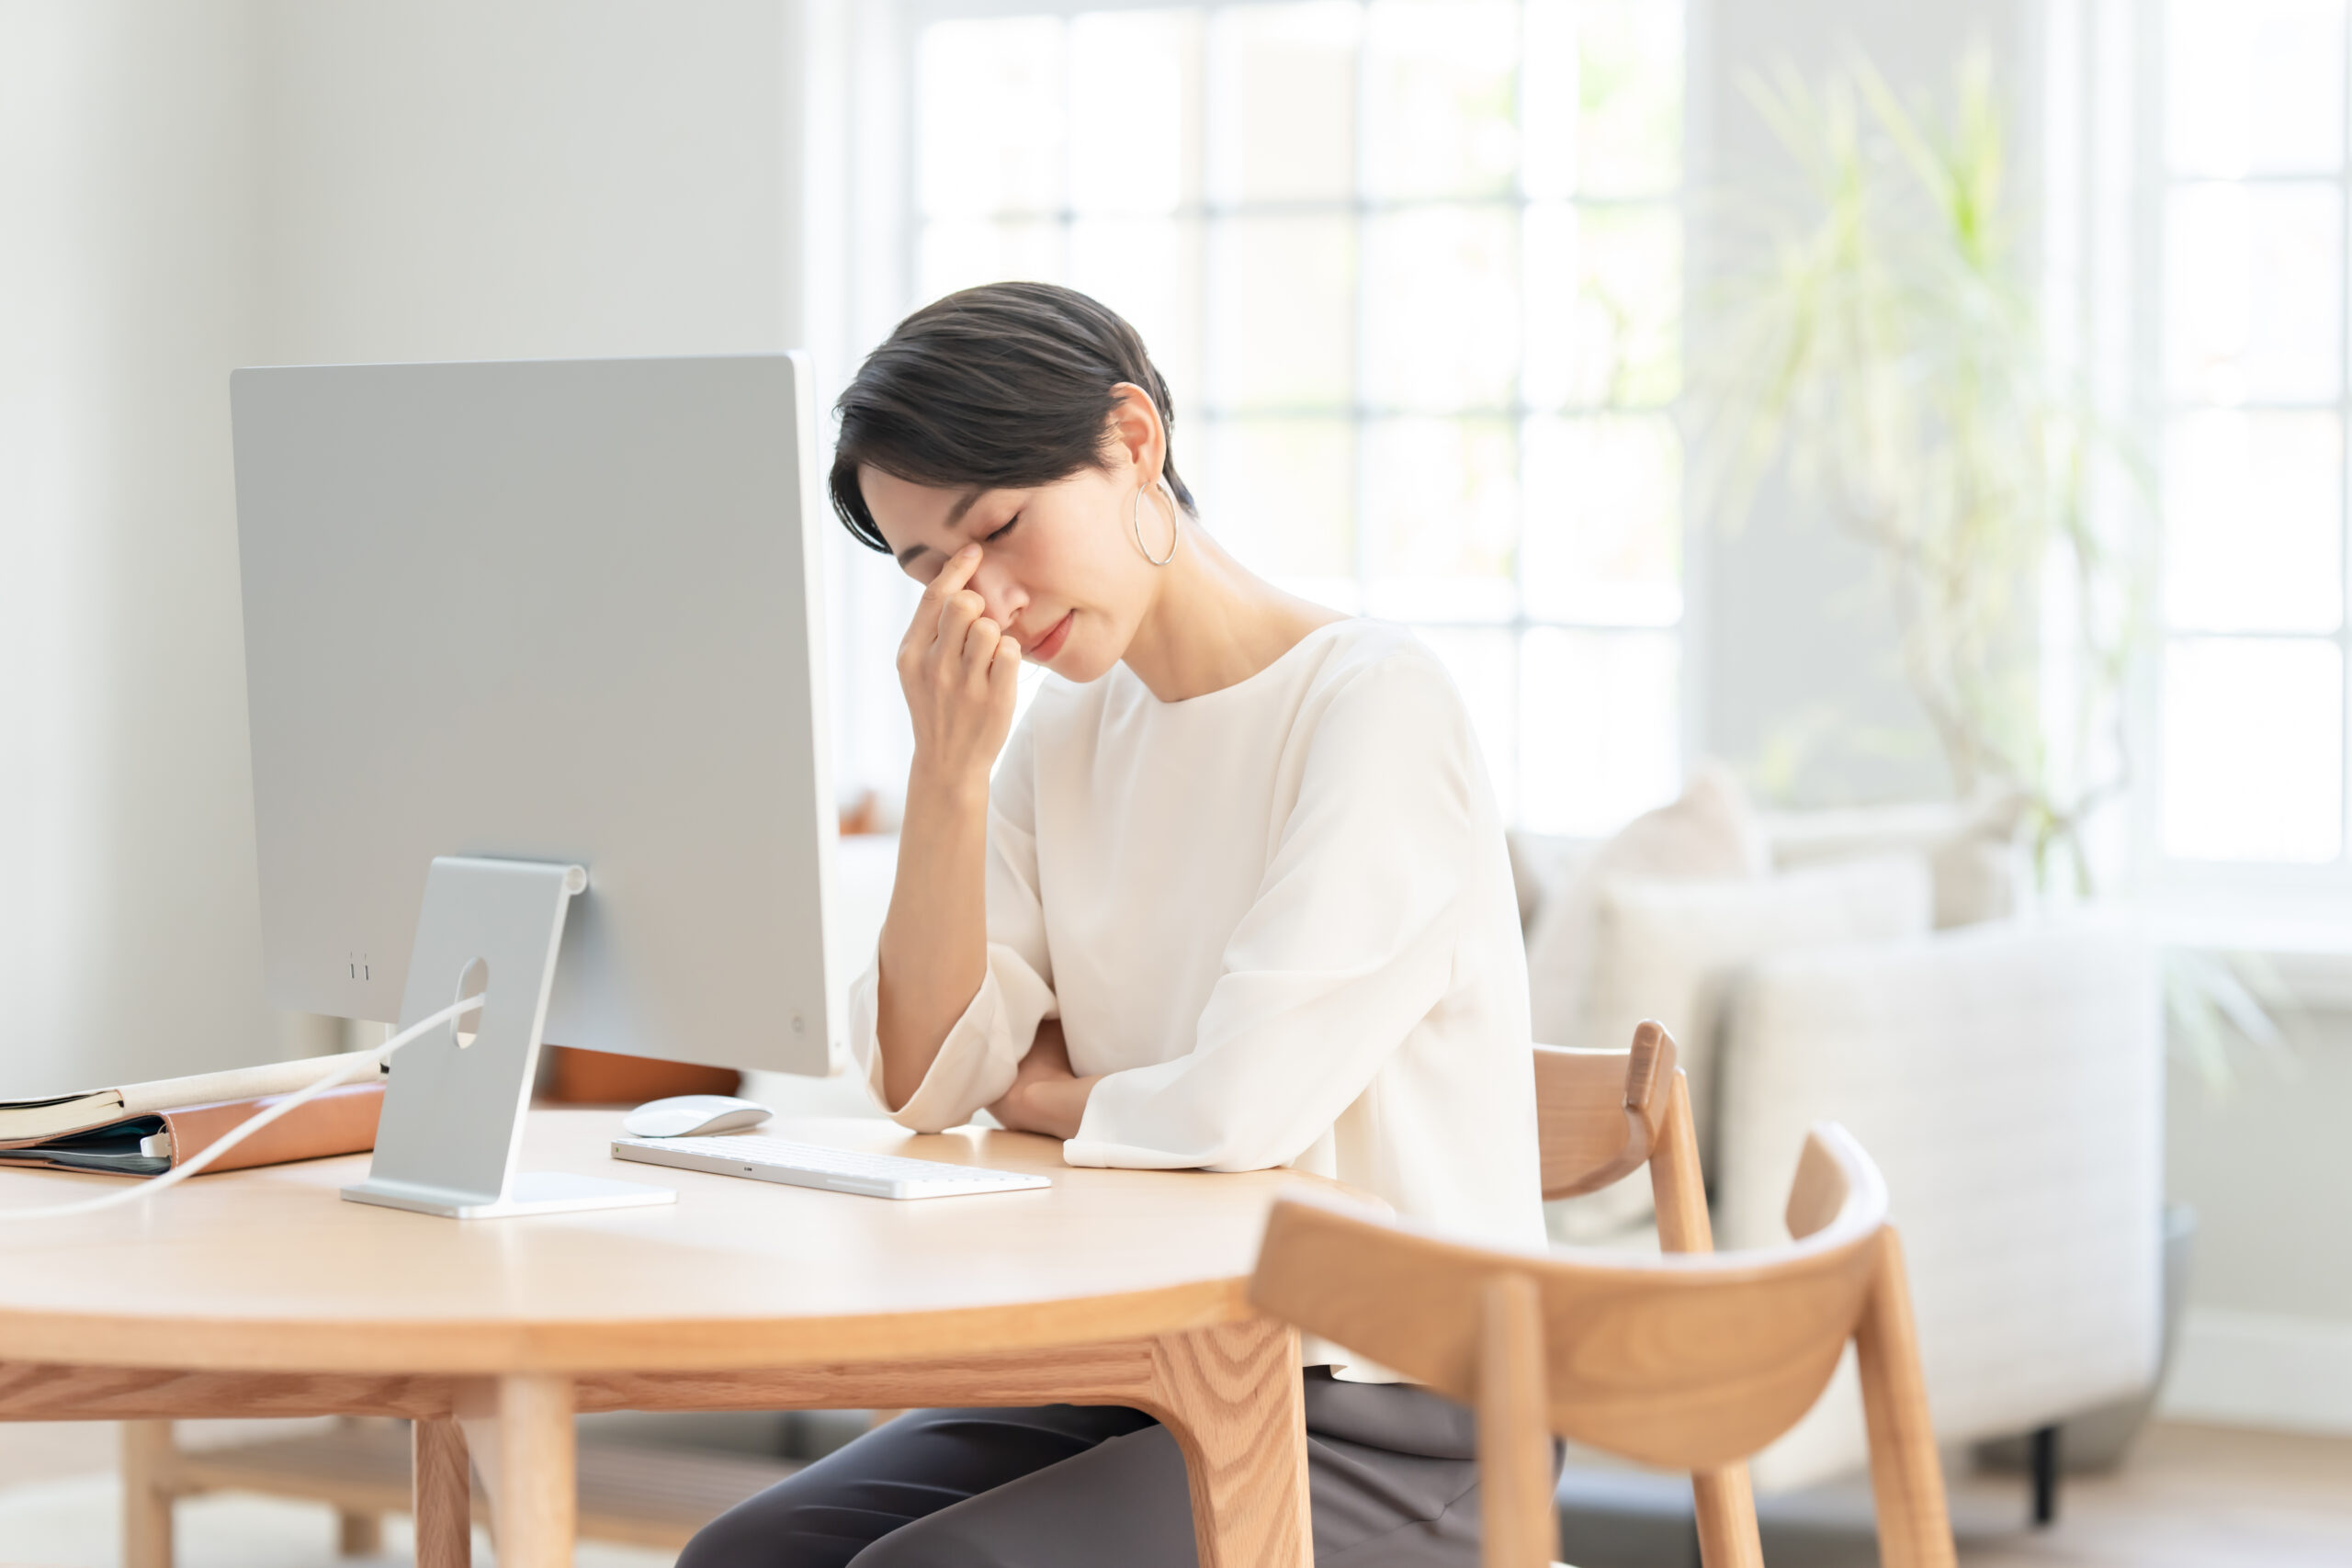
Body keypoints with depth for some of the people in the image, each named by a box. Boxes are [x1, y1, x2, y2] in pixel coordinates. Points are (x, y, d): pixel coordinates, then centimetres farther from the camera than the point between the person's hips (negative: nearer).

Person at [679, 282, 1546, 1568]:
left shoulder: (1374, 702, -13)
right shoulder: (1065, 734, 11)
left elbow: (1242, 1107, -23)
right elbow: (926, 1084, 2)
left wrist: (1038, 1096, -2)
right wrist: (950, 772, -8)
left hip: (1377, 1425, -7)